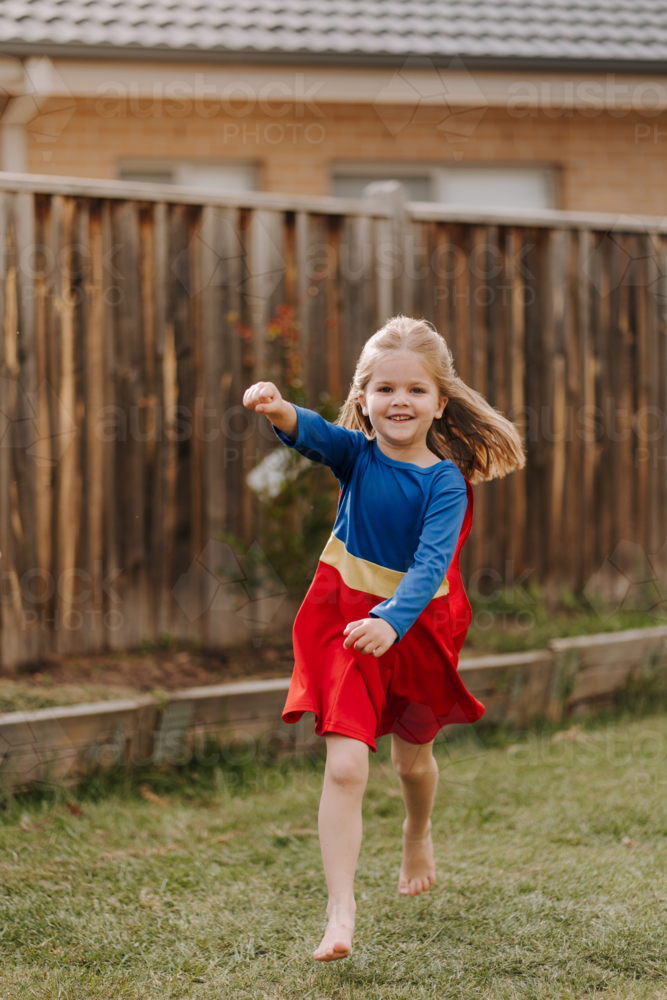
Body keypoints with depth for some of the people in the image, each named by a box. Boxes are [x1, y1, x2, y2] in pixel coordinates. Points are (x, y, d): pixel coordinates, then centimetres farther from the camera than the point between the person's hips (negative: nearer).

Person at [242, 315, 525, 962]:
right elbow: (313, 434, -31)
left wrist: (391, 620, -45)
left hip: (416, 628, 0)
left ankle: (417, 837, 56)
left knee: (412, 759, 22)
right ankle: (341, 915, -14)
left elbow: (430, 564, -27)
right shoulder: (357, 455, -8)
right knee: (345, 767, -14)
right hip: (344, 623, 0)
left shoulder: (446, 482, -14)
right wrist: (278, 411, -54)